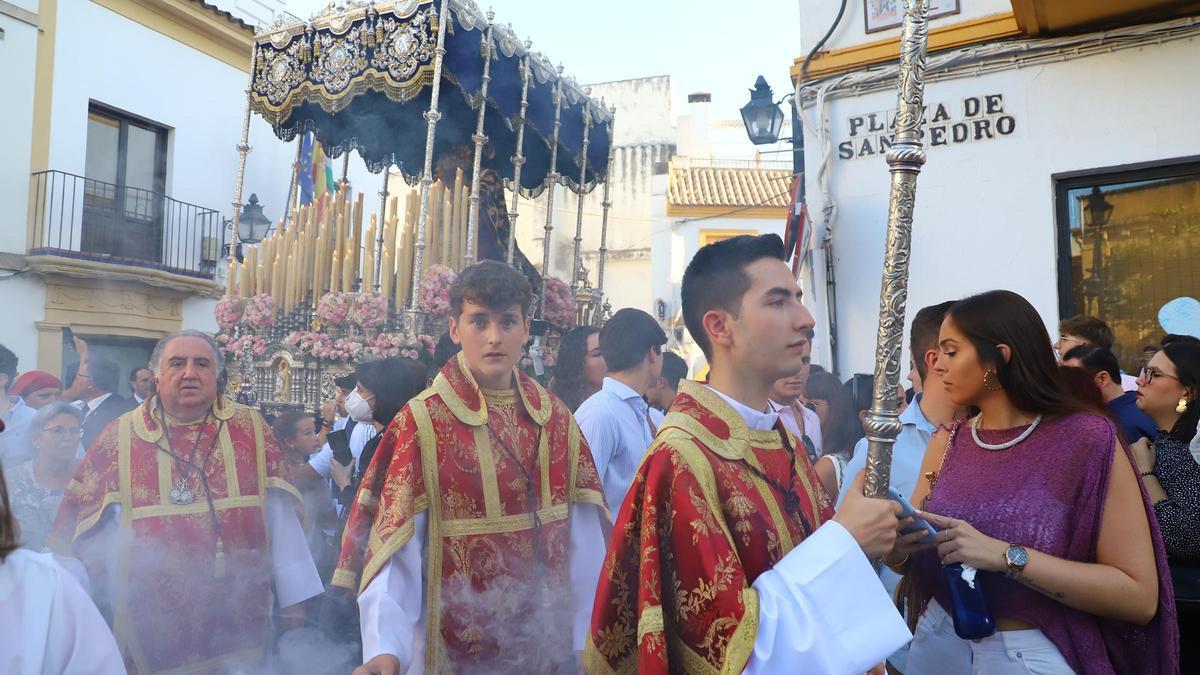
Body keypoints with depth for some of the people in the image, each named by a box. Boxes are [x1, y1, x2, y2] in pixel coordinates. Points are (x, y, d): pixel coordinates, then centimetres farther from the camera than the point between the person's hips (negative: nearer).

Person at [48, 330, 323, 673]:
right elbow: (84, 529, 4)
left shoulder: (252, 430, 0)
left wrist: (296, 597, 0)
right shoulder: (119, 438, 1)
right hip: (150, 630, 0)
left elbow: (280, 516, 0)